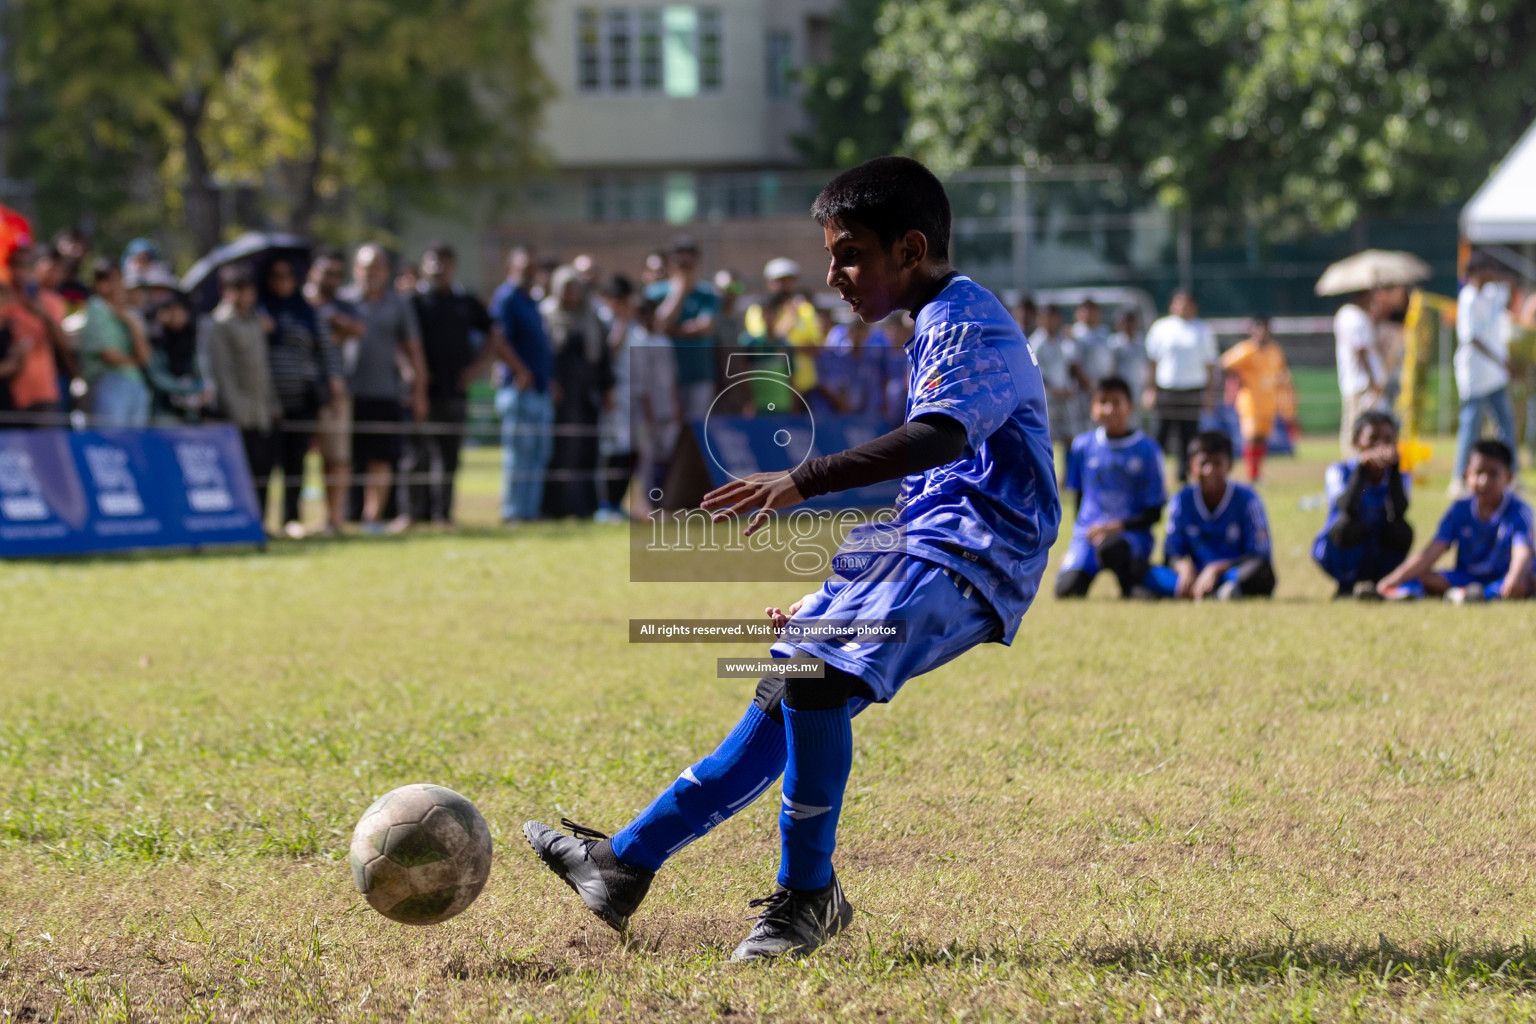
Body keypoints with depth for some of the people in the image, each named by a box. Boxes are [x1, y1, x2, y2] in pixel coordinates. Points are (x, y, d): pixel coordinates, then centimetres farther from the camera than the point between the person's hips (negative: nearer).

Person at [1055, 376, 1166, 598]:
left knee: (1110, 547, -40)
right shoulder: (1083, 446, 7)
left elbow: (1154, 513, -1)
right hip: (1089, 530, 3)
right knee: (1066, 589, -23)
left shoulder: (1147, 450, -2)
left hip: (1131, 533, -3)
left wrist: (1118, 527, -14)